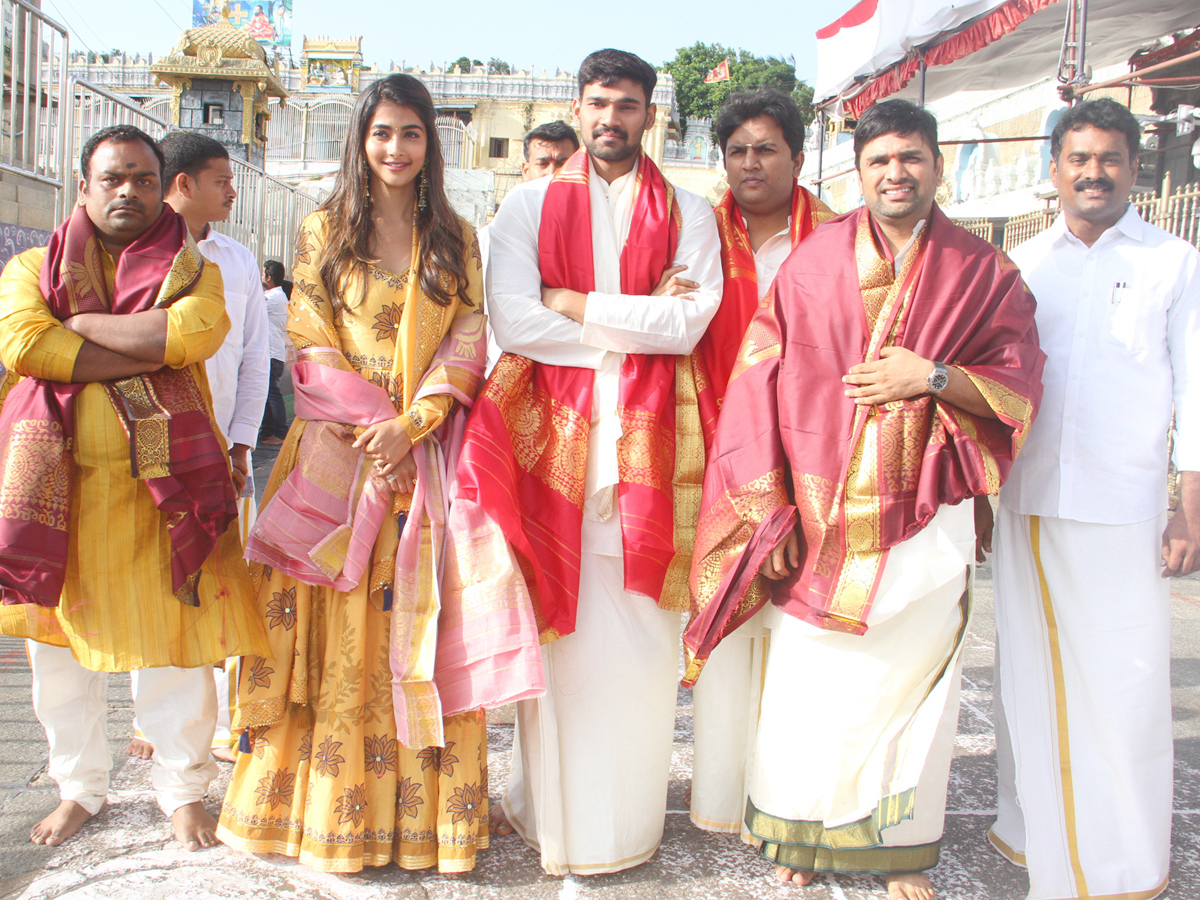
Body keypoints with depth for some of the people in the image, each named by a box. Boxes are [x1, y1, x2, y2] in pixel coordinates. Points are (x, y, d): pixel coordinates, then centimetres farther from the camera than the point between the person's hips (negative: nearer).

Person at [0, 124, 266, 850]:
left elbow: (195, 331, -15)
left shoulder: (192, 269, 8)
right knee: (62, 637, 10)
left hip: (161, 483, -2)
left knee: (175, 636, 1)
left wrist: (79, 322, -9)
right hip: (62, 485, 2)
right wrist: (146, 351, -14)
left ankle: (184, 790, 19)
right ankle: (80, 787, 30)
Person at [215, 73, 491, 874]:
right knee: (340, 631, 1)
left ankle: (418, 807, 13)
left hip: (427, 457, 1)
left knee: (420, 623, 2)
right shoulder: (324, 231, 8)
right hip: (341, 452, -1)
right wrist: (369, 432, -10)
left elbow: (468, 338, 3)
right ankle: (333, 807, 14)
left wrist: (411, 424, -11)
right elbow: (311, 344, 1)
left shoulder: (456, 238, 11)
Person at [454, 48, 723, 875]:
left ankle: (628, 819, 16)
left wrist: (576, 304, -5)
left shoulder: (688, 213, 11)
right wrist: (639, 323, -5)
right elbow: (511, 321, -5)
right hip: (552, 434, 0)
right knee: (559, 629, 1)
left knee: (638, 633, 2)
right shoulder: (528, 205, 10)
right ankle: (553, 809, 16)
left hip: (649, 436, 0)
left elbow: (692, 322, -5)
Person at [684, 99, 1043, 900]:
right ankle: (803, 830, 24)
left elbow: (1019, 388, 4)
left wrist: (933, 376, -14)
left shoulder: (983, 274, 5)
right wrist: (768, 509, -5)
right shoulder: (814, 263, 3)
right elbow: (764, 384, 0)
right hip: (822, 514, 0)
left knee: (911, 679, 6)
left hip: (926, 518, 1)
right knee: (809, 679, 3)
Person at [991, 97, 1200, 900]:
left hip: (1123, 510, -2)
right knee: (1029, 674, 9)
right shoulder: (1022, 265, 10)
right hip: (1026, 504, 3)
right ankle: (1034, 832, 24)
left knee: (1126, 682, 0)